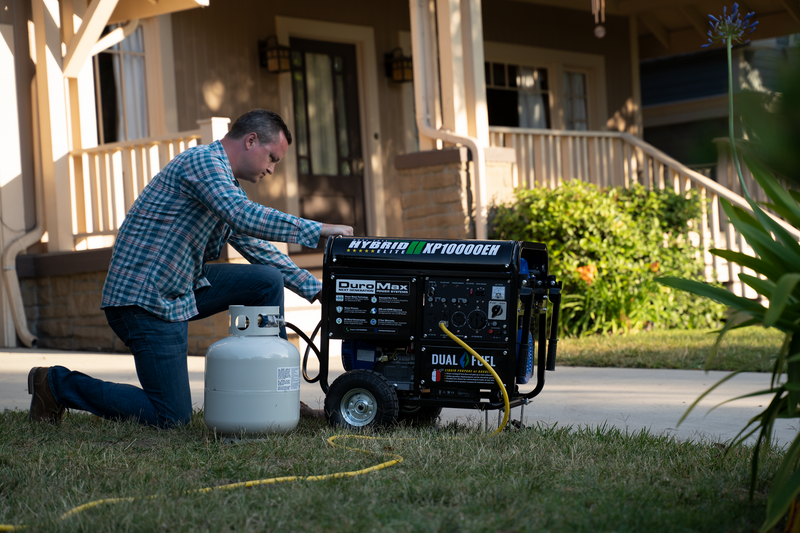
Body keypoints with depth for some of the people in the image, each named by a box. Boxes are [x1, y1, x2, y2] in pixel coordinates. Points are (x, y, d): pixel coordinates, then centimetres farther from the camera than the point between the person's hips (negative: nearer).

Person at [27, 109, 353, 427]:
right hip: (145, 301, -10)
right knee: (171, 417, -8)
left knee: (268, 280, 4)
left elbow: (256, 247, 24)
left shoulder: (227, 184, 18)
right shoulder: (203, 161, -14)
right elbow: (244, 217, -29)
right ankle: (58, 385, 4)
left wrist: (315, 290, 19)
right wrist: (317, 230, -25)